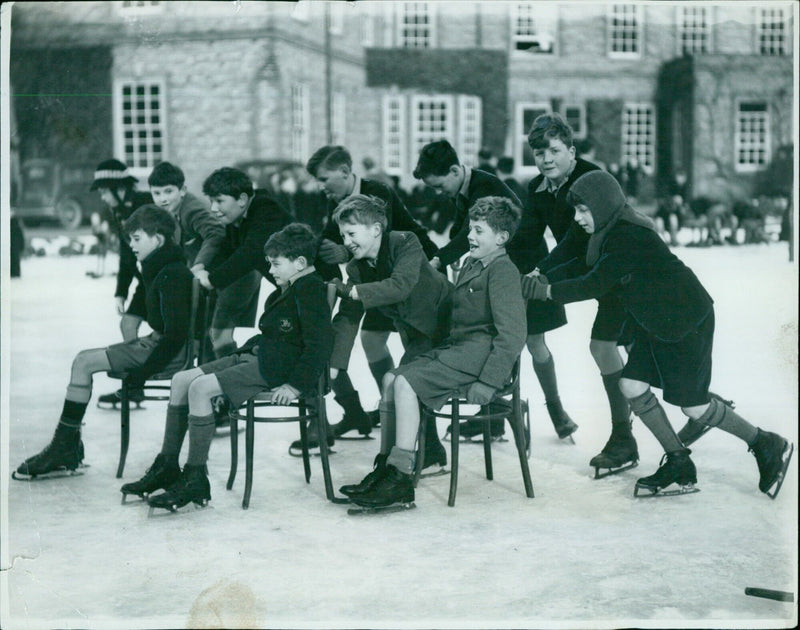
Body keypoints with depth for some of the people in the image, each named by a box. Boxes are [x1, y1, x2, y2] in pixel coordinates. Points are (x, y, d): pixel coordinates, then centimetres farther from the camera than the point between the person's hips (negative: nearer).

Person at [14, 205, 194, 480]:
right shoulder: (158, 269, 13)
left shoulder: (172, 275, -18)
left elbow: (176, 334, -23)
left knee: (84, 362, -13)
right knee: (84, 360, 3)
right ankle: (66, 448, 0)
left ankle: (64, 447, -4)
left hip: (174, 353, -10)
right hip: (160, 342, 10)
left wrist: (142, 373, -21)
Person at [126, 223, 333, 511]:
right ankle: (166, 467, 4)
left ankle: (195, 479, -19)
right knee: (181, 380, 2)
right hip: (256, 353, 11)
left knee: (200, 388, -25)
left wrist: (296, 384, -23)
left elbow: (320, 344, -21)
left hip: (275, 365, -11)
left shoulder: (311, 290, -13)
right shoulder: (289, 289, 18)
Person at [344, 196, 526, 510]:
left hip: (478, 353, -9)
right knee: (391, 378, -3)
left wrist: (488, 382, -22)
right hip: (455, 347, 9)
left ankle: (402, 478, -21)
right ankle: (389, 464, -2)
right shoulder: (470, 264, 20)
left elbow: (512, 335, -18)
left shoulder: (503, 272, -10)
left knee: (406, 383, -22)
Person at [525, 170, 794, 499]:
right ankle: (679, 465, 14)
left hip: (687, 321, -10)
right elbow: (583, 268, 9)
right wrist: (543, 280, -5)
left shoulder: (629, 237, -25)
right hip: (655, 323, 10)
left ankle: (769, 446, 17)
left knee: (693, 405, -4)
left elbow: (596, 284, -26)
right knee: (632, 386, 2)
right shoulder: (610, 233, 6)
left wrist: (548, 291, -22)